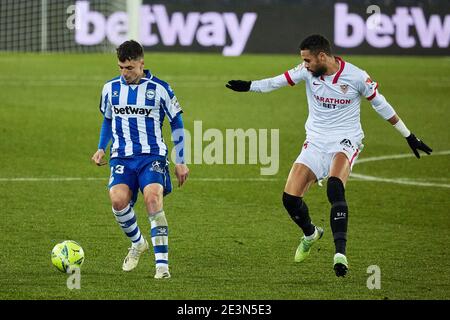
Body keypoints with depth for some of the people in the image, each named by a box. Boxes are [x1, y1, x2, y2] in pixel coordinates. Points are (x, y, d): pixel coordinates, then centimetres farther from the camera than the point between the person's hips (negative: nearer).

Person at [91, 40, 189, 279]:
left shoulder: (159, 89, -2)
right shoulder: (111, 88, 8)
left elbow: (177, 123, 7)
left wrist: (181, 162, 6)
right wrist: (101, 148, 12)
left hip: (152, 155, -3)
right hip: (121, 156, 3)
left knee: (153, 198, -26)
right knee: (118, 199, -22)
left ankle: (162, 263, -22)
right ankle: (137, 243, 8)